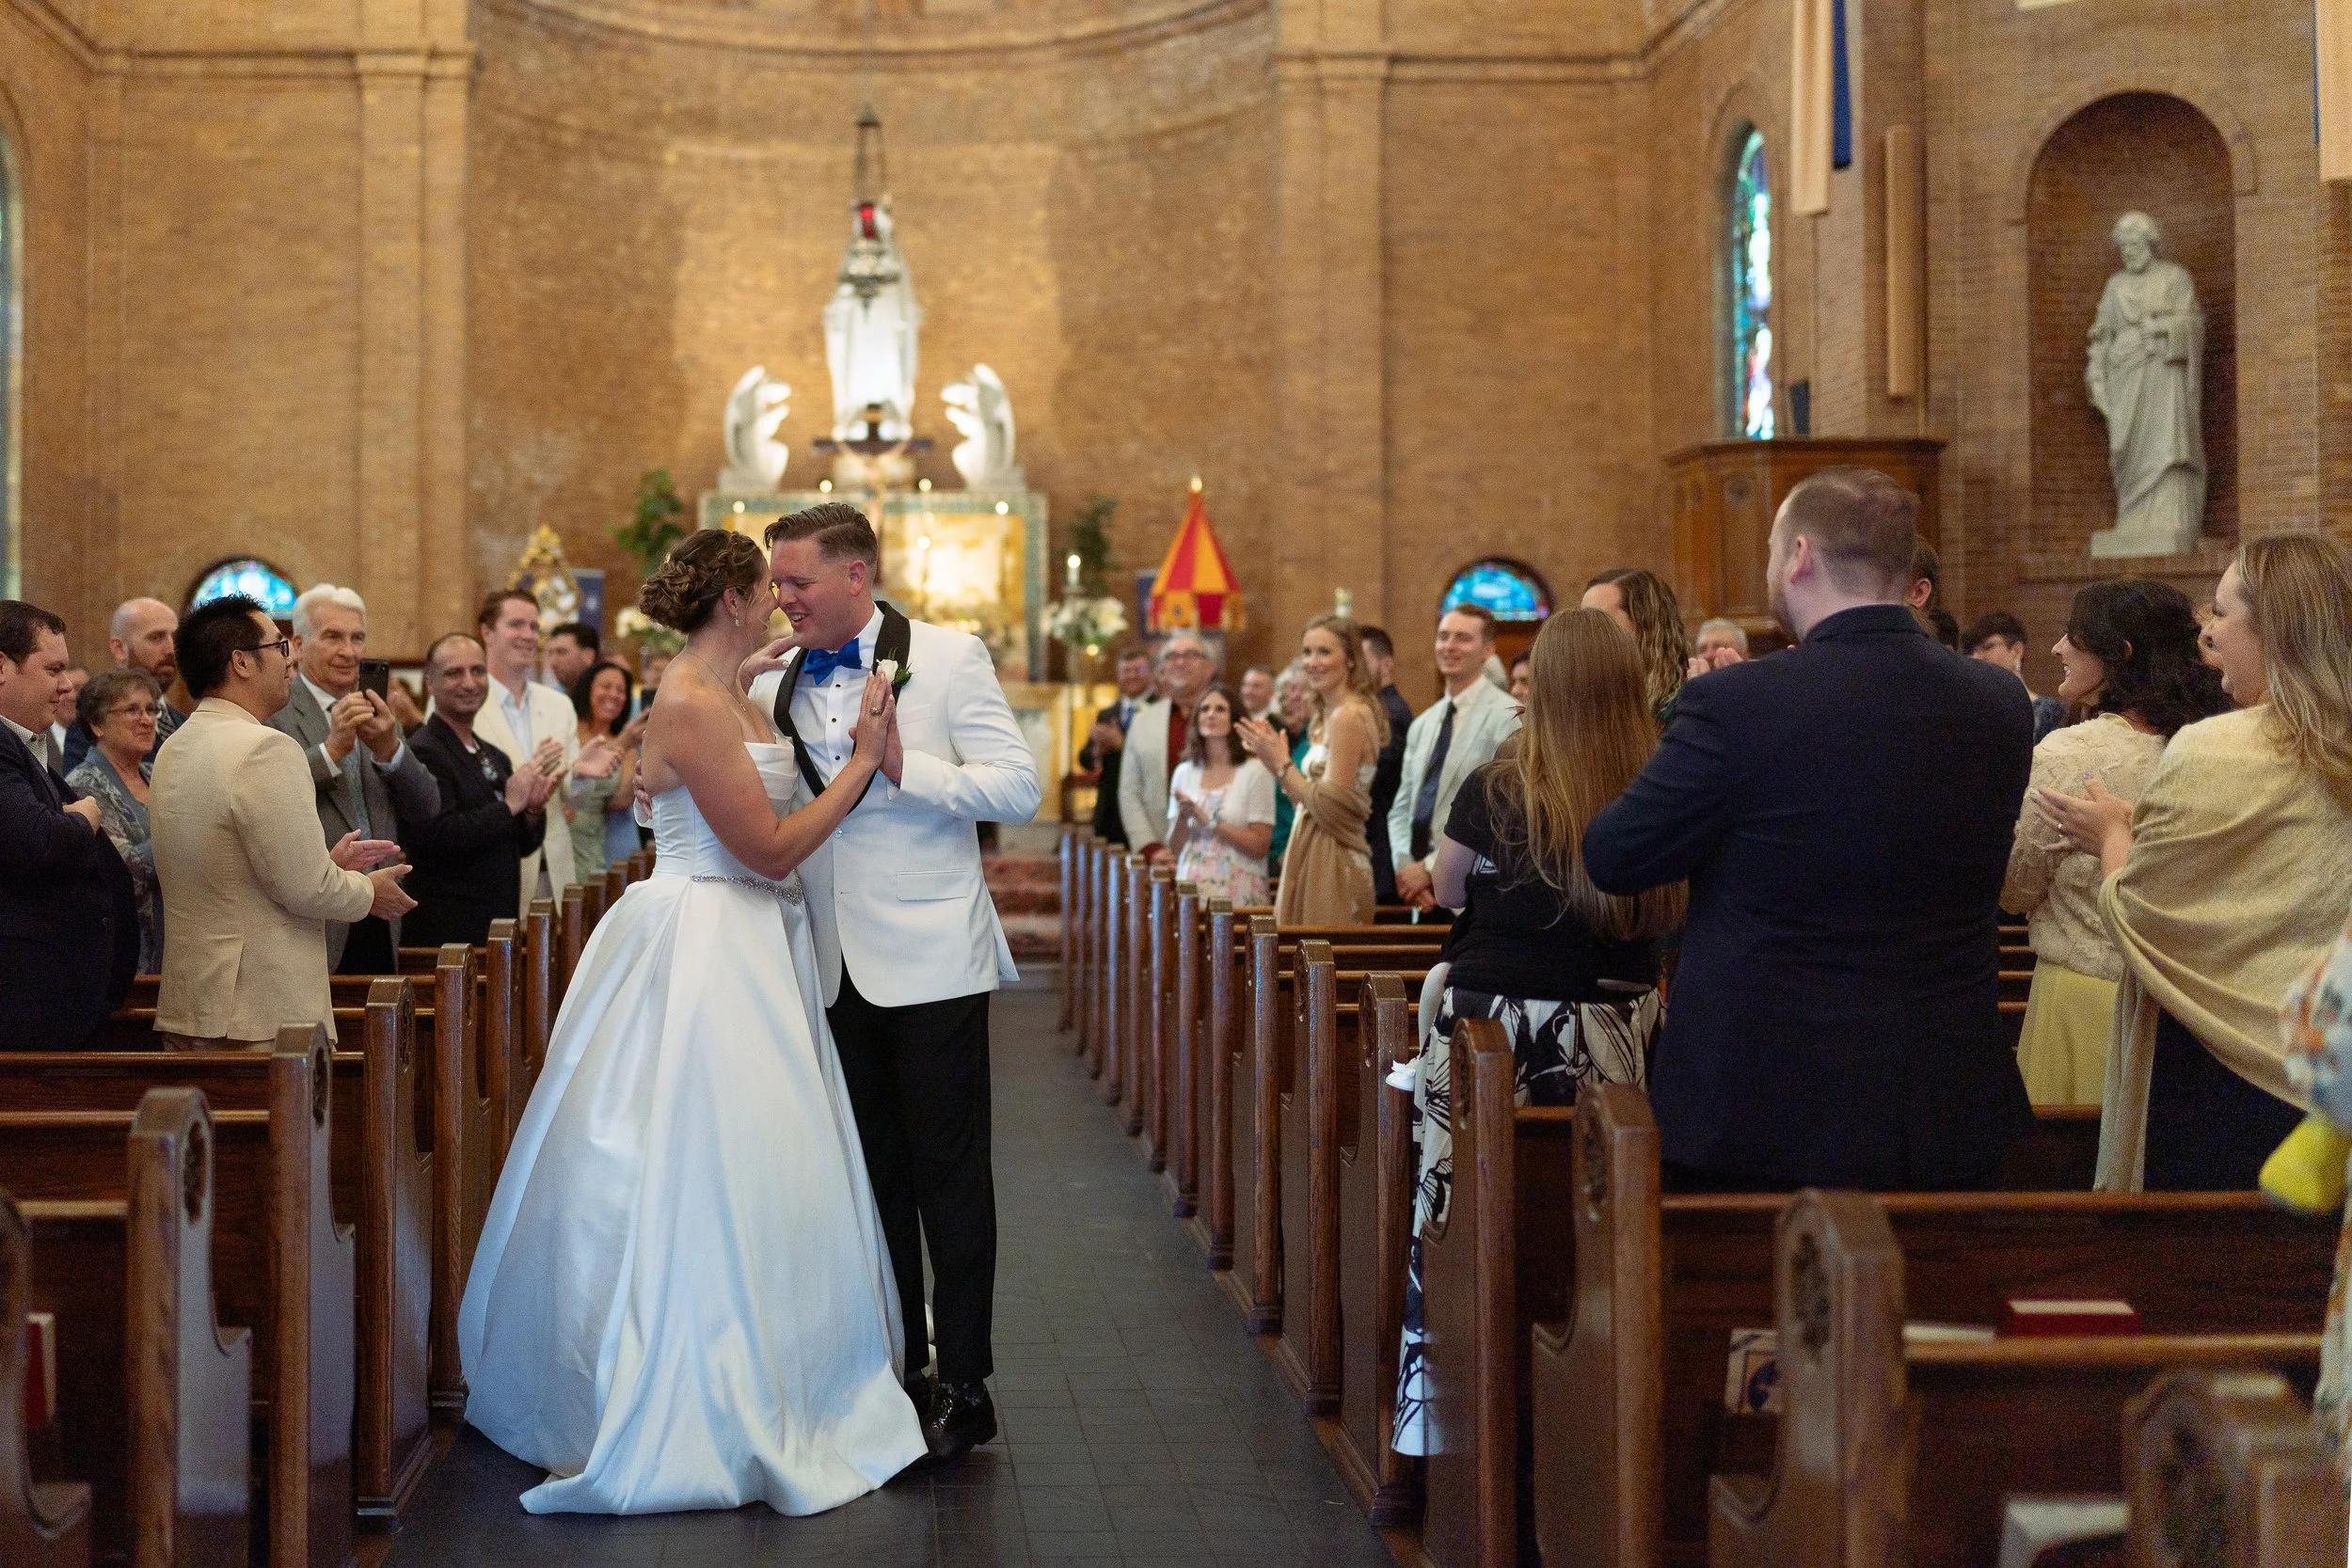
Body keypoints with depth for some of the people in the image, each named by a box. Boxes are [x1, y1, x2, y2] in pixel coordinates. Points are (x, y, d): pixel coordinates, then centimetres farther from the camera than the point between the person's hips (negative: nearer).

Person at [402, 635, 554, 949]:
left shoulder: (496, 758, 15)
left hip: (501, 923, 8)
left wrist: (533, 810, -1)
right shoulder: (421, 753, -11)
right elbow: (438, 837, -22)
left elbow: (521, 845, 20)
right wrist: (509, 805, -13)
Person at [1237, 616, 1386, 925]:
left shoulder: (1349, 716, -13)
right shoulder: (1328, 716, 16)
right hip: (1313, 860, 9)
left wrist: (1282, 763, -11)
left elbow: (1330, 806, -17)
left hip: (1332, 865, -9)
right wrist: (1274, 760, 8)